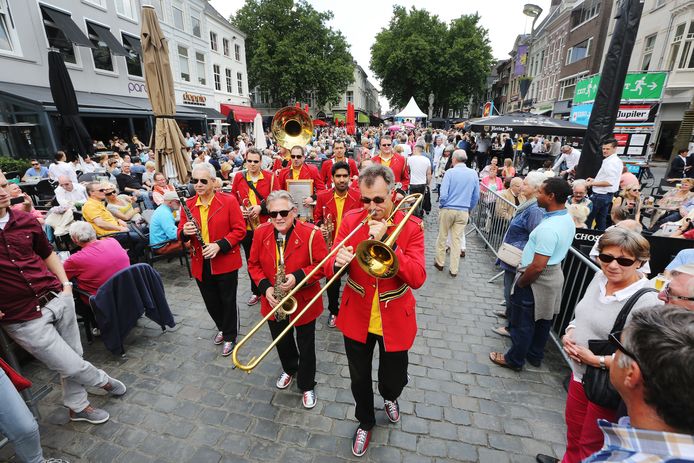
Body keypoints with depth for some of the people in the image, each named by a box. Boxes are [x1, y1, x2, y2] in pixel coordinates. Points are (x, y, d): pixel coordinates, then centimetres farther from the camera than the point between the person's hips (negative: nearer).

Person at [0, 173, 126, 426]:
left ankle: (77, 406, 36)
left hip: (57, 298, 4)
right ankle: (103, 381, 33)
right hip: (24, 317, -4)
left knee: (73, 356, 14)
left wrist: (65, 283, 8)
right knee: (72, 366, 3)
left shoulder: (26, 220, 2)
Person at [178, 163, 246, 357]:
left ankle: (230, 336, 31)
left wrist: (219, 245, -23)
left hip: (226, 262, -4)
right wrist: (185, 232, -16)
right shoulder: (188, 204, 4)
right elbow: (181, 234, 8)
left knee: (228, 301, 10)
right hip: (200, 264, 5)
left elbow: (240, 230, -12)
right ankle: (222, 328, 45)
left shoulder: (229, 201, -10)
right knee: (211, 302, 19)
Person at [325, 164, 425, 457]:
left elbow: (417, 278, -23)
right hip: (356, 317, 1)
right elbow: (329, 270, -8)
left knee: (394, 378, 19)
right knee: (359, 379, 19)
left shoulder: (411, 227, -13)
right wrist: (337, 262, -33)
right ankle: (365, 421, 51)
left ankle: (390, 398, 58)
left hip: (395, 321, -1)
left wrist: (385, 241, -31)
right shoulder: (350, 221, -8)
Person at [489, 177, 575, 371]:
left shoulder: (548, 228, -30)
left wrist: (520, 283, -14)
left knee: (523, 323, 8)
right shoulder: (568, 220, 1)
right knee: (542, 320, 22)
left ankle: (514, 360, 25)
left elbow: (537, 267, -30)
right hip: (555, 274, 9)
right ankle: (535, 356, 40)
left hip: (538, 280, -9)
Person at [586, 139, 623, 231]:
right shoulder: (616, 160, 14)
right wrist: (595, 180, 12)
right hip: (607, 195, 10)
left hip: (600, 195, -10)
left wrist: (591, 183, -20)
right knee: (601, 219, 16)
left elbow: (609, 182, -25)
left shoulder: (611, 162, -19)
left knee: (588, 218, -2)